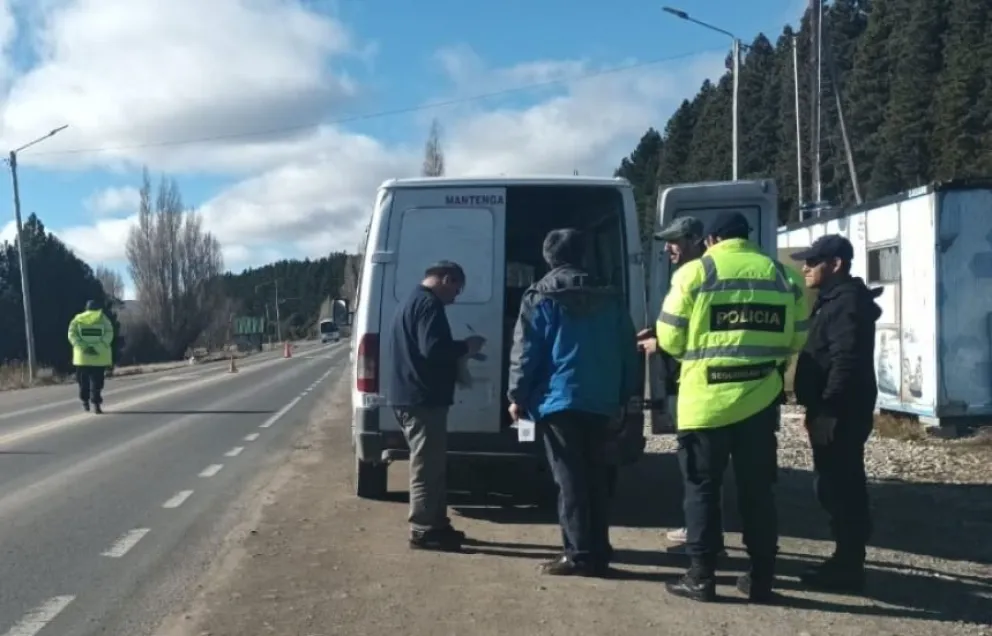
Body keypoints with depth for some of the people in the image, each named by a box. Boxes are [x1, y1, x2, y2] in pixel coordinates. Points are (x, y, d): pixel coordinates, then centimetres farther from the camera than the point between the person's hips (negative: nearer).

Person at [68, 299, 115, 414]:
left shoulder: (78, 320, 9)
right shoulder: (103, 319, 4)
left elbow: (72, 335, -5)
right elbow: (108, 335, -9)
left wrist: (83, 347, -12)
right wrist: (98, 347, -14)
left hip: (82, 356, 1)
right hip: (99, 357, -1)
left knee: (83, 381, 16)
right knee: (97, 382, 0)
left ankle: (85, 402, 20)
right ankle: (96, 404, -9)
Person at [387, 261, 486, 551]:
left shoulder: (412, 302, 20)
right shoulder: (429, 304, -14)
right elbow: (433, 349, -25)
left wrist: (458, 350, 17)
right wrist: (466, 346, -10)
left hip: (411, 397, 11)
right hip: (423, 400, -11)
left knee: (430, 465, 16)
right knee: (427, 467, -5)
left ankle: (435, 525, 22)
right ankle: (424, 531, 0)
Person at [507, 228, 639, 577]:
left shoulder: (541, 298, -1)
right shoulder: (610, 298, 12)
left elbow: (526, 351, -5)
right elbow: (627, 350, 13)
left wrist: (518, 396, 3)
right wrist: (623, 396, 19)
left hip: (558, 399, -4)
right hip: (600, 401, 5)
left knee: (570, 480, -2)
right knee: (596, 478, 11)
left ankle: (579, 554, -2)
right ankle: (598, 552, 13)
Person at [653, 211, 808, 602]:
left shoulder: (694, 273, -4)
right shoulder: (783, 276, 7)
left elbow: (670, 339, -2)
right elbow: (796, 340, 10)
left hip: (706, 400, -3)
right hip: (760, 400, 3)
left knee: (702, 489, 7)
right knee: (757, 490, 12)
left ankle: (701, 576, 10)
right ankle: (761, 578, 17)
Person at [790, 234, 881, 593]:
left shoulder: (848, 301, -15)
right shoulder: (833, 300, 18)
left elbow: (846, 362, -23)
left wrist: (827, 410, -24)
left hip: (841, 414, -11)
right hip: (835, 411, 11)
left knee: (839, 488, -6)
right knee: (837, 487, 14)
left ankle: (848, 568, 0)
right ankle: (846, 561, 22)